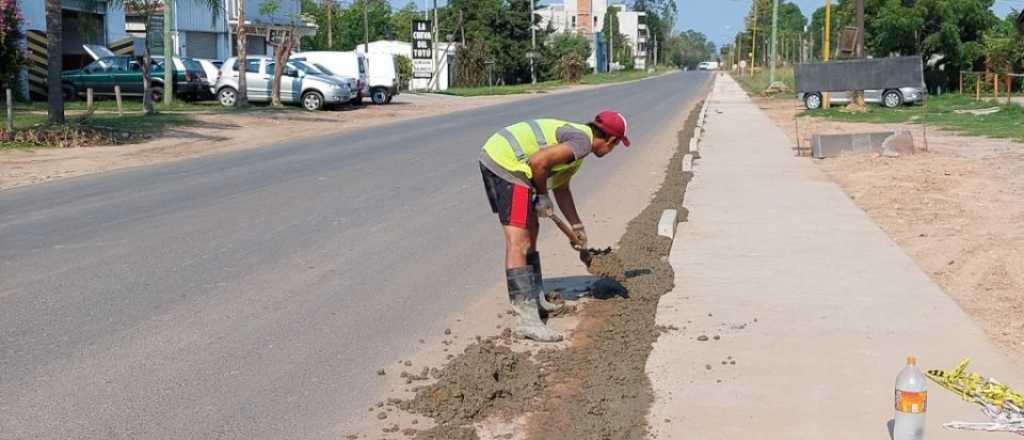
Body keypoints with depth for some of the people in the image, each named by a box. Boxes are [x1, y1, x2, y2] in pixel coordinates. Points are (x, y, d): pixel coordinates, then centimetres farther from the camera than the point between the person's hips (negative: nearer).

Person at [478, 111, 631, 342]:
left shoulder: (574, 147, 22)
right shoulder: (582, 141, -10)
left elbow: (562, 189, 34)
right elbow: (538, 161, -22)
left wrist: (577, 226, 41)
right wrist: (542, 195, -6)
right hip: (507, 164, -11)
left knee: (531, 229, 22)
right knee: (518, 242, -13)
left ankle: (535, 299, 32)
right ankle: (527, 320, -15)